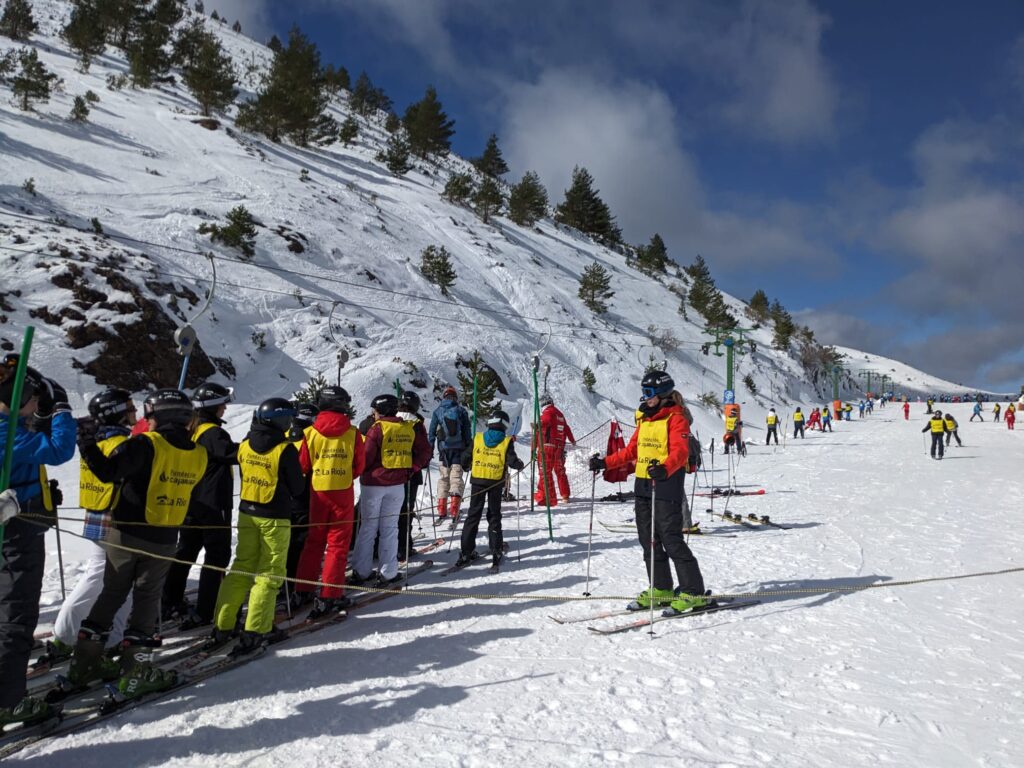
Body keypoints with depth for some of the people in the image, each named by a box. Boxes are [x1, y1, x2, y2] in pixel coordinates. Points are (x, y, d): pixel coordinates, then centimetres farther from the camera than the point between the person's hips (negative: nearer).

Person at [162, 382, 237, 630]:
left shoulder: (190, 430, 9)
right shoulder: (212, 433, -18)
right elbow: (235, 453, -29)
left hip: (190, 504, 9)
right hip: (213, 506, -9)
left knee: (185, 553, 18)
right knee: (217, 556, 0)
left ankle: (170, 603, 26)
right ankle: (204, 612, 1)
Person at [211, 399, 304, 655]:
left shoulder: (245, 444, 1)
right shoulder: (285, 449, -16)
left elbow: (243, 477, 12)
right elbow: (297, 487, -7)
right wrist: (293, 503, 13)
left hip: (247, 513, 6)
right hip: (275, 518, -6)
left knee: (241, 568, 15)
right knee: (269, 574, 3)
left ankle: (222, 627, 17)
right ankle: (255, 632, 2)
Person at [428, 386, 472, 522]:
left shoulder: (437, 411, 6)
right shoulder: (461, 411, 4)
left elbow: (431, 432, 5)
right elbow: (467, 432, 4)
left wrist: (430, 449, 10)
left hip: (443, 448, 1)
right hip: (459, 449, -1)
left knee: (443, 477, 11)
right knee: (456, 477, -1)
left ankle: (442, 510, 9)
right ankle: (454, 509, -15)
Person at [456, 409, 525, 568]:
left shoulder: (477, 438, 1)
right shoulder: (506, 441, -5)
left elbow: (466, 459, 3)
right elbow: (512, 461, -11)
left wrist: (466, 465, 24)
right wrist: (521, 465, 9)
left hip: (477, 480, 1)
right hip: (496, 483, -1)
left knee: (473, 515, 7)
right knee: (494, 516, 12)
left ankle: (466, 551, 4)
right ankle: (496, 550, 11)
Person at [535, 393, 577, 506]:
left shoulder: (548, 412, -5)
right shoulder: (560, 413, 20)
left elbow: (546, 421, -27)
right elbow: (566, 428, 33)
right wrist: (572, 440, 47)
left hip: (548, 446, -9)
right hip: (560, 446, 9)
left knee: (545, 471, -8)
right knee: (560, 471, 21)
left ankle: (547, 497, -14)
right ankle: (565, 496, 32)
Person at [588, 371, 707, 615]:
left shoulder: (676, 418, -8)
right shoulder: (645, 419, 17)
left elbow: (680, 451, -22)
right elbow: (631, 451, 21)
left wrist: (665, 469, -40)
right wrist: (605, 463, 14)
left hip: (666, 486, -8)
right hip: (643, 485, 8)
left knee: (671, 540, -7)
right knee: (648, 539, 12)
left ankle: (693, 592, 4)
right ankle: (661, 589, 24)